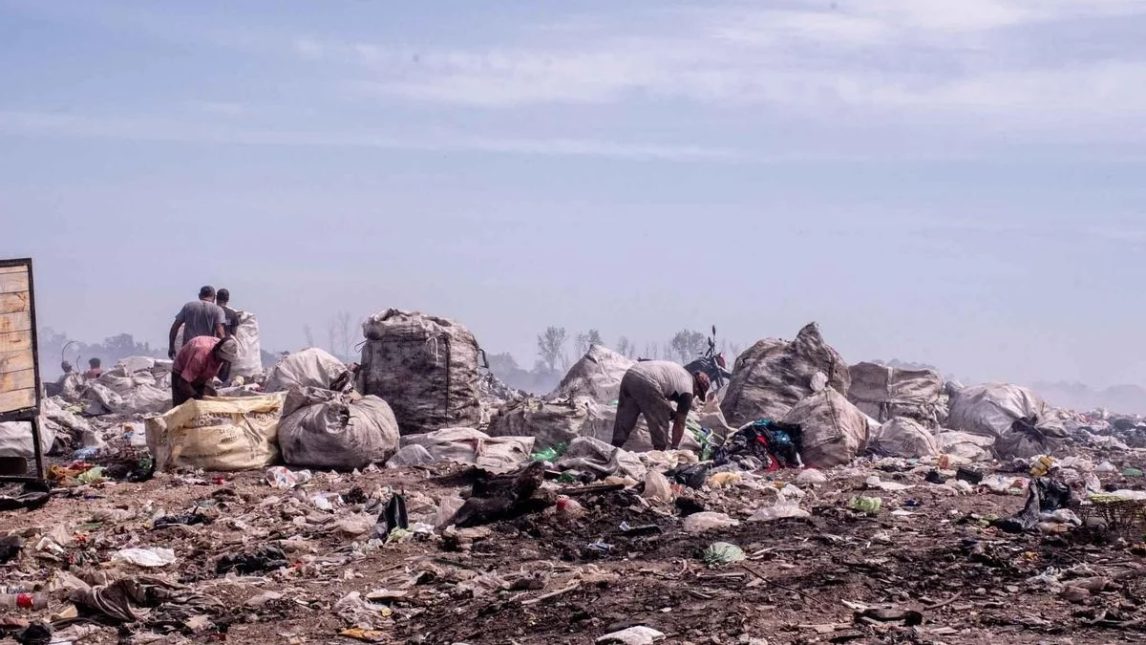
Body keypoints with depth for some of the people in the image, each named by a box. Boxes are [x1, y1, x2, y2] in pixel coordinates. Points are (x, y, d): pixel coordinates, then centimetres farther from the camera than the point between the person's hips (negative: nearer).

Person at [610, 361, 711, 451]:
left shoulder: (681, 373, 31)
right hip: (646, 381, -8)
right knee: (660, 421, 9)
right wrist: (674, 448, 20)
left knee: (623, 421, 14)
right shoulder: (687, 391, 9)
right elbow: (679, 423, 13)